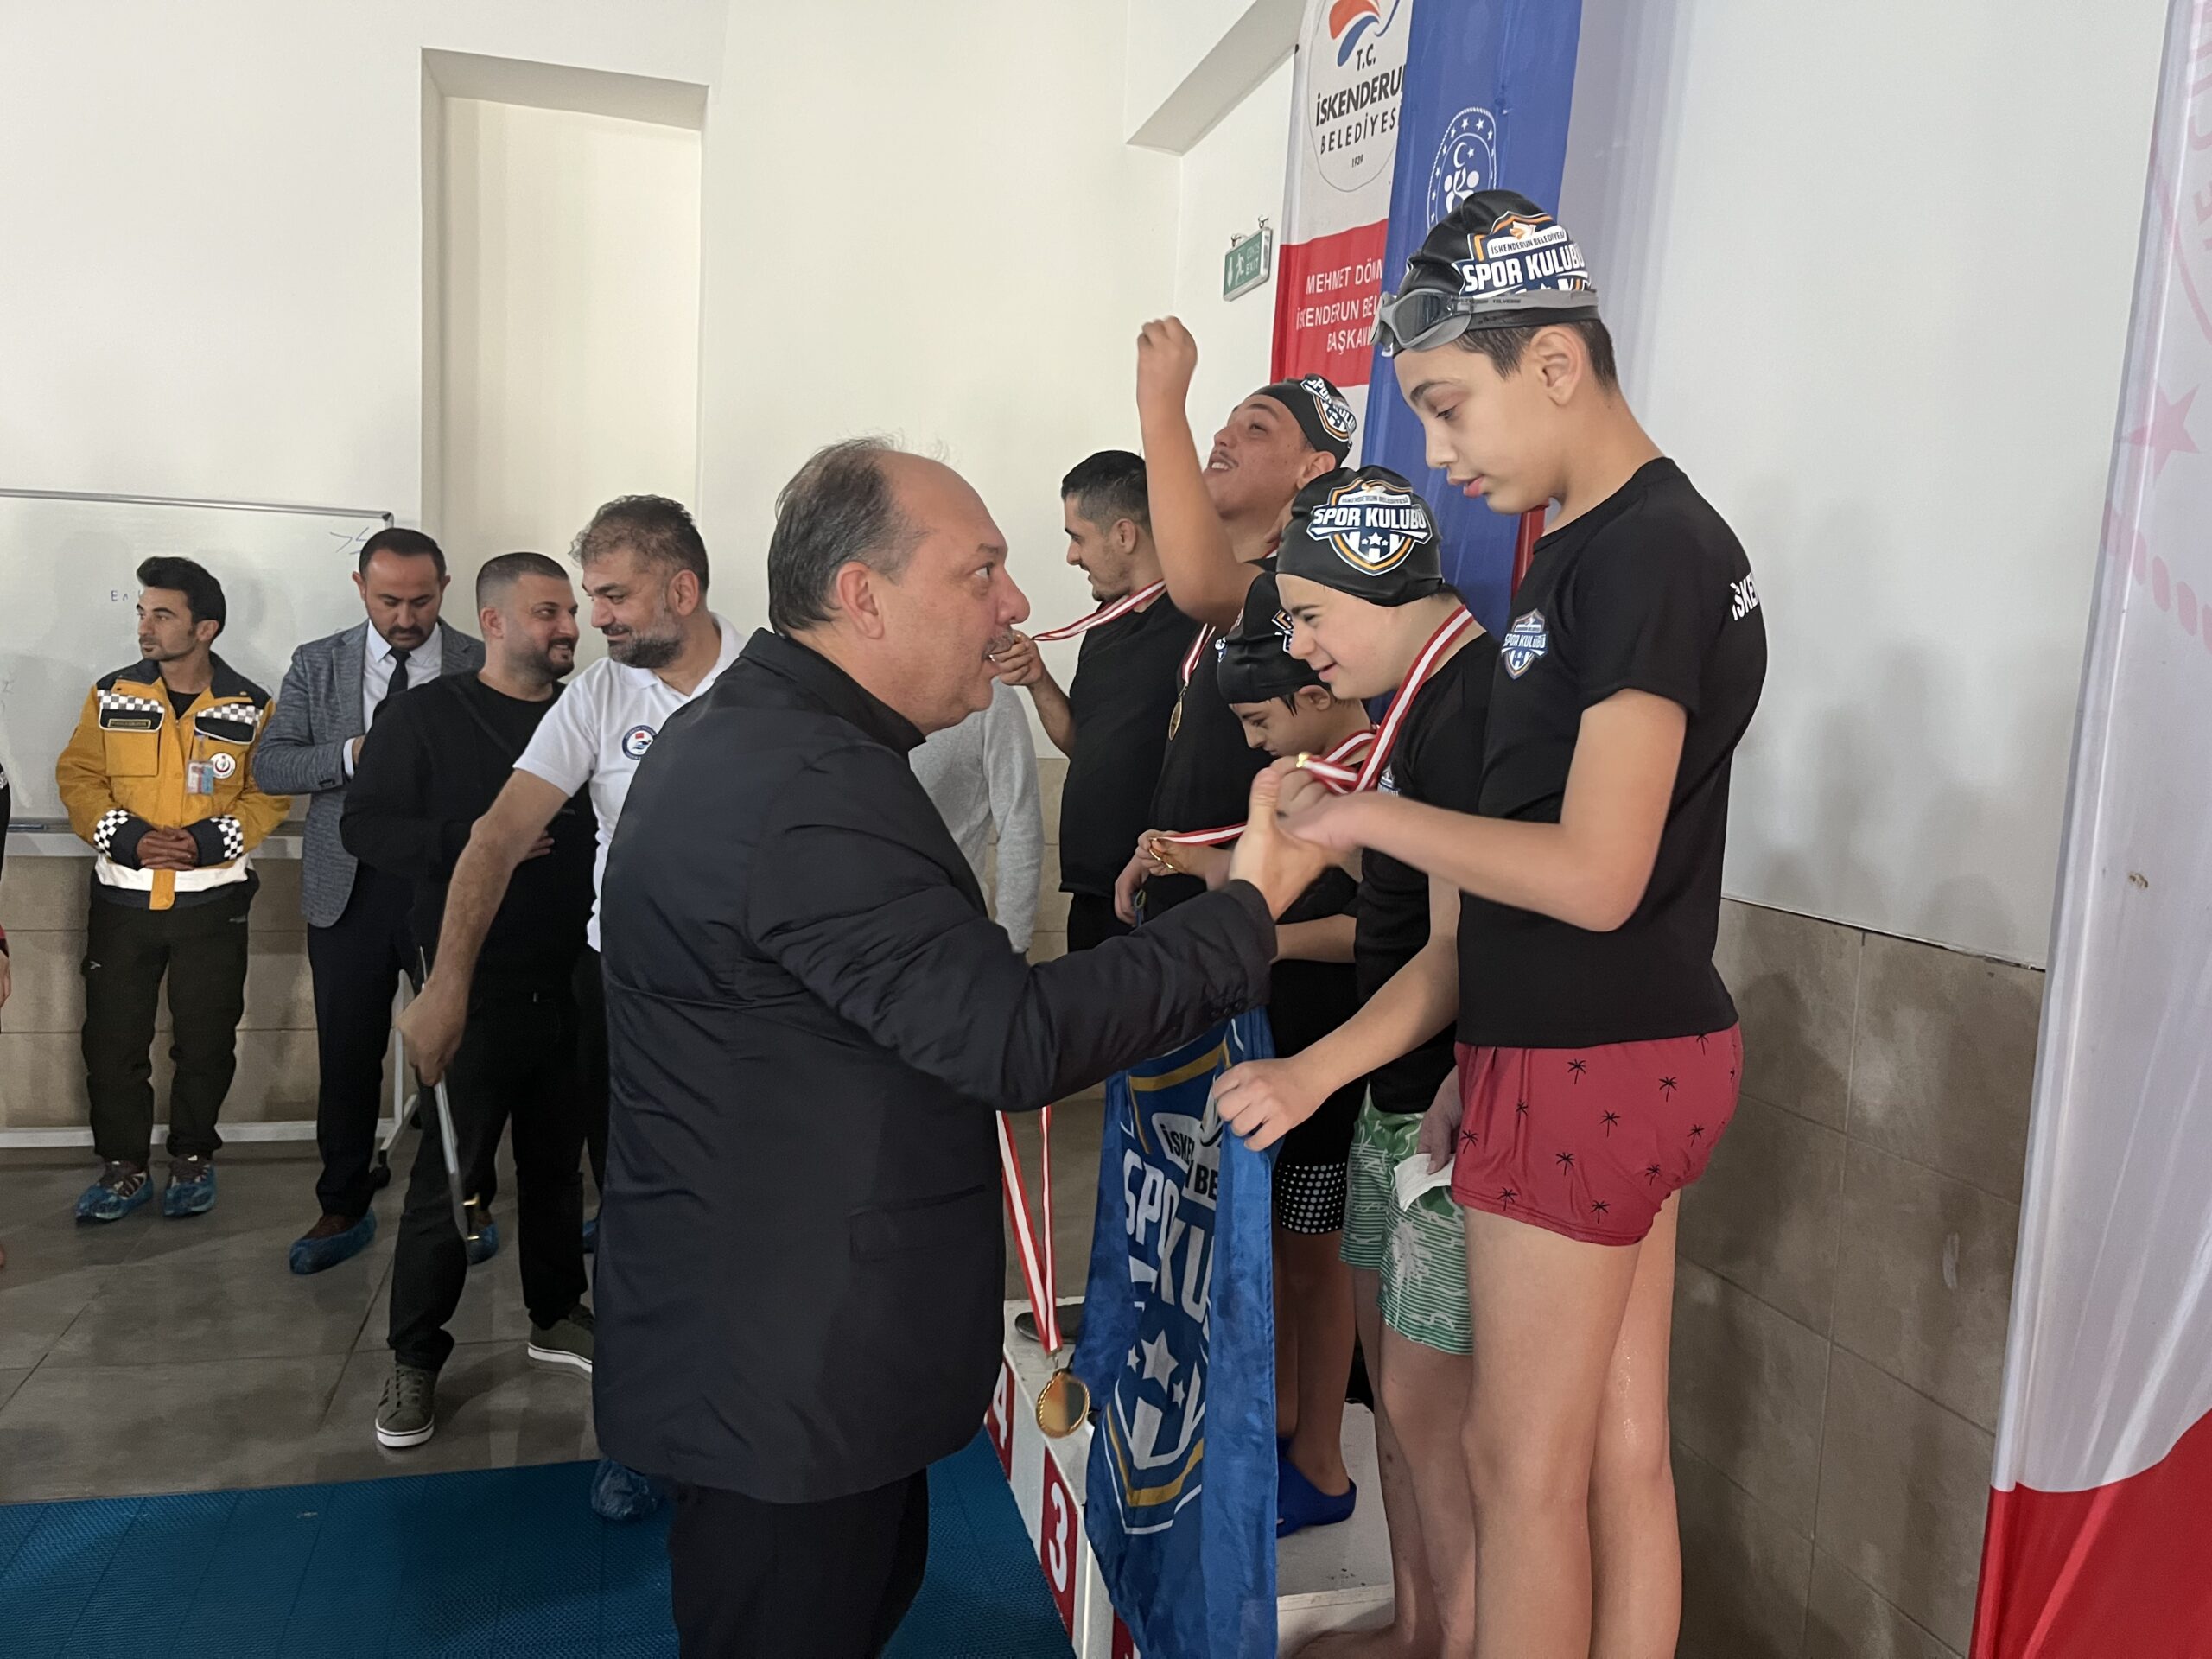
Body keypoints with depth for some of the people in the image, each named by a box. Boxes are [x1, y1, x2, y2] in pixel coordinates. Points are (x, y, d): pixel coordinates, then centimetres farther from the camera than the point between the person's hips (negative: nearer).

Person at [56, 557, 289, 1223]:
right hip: (122, 899, 2)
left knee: (206, 1042, 7)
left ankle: (193, 1159, 25)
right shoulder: (111, 696, 2)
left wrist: (207, 841, -17)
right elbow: (78, 777, 3)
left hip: (212, 901, -1)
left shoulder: (250, 708, -3)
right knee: (112, 1040, 6)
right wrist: (128, 836, -13)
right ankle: (123, 1168, 21)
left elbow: (269, 794, -3)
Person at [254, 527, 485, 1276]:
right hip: (349, 887, 2)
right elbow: (269, 763, 1)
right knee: (347, 1055, 11)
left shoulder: (482, 667, -3)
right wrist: (354, 755, -16)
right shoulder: (317, 664, 5)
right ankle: (344, 1208, 27)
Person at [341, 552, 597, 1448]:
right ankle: (414, 1359, 18)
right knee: (449, 1175, 2)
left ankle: (556, 1314, 33)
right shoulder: (425, 714, -2)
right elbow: (366, 825, -7)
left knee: (558, 1160, 15)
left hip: (571, 986, 4)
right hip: (475, 989, -4)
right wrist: (474, 840, -19)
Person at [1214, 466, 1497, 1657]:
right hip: (1400, 1091, 10)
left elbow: (1462, 952, -24)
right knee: (1391, 1365, 18)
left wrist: (1314, 1072, -33)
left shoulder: (1474, 702, -19)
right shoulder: (1415, 696, 12)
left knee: (1430, 1401, 2)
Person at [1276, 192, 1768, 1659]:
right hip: (1616, 1054, 9)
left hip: (1591, 1068, -9)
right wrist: (1487, 1057, 15)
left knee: (1524, 1464, 5)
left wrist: (1367, 816, -11)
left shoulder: (1650, 551, -17)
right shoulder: (1589, 545, 12)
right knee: (1624, 1451, 17)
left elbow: (1595, 875, -22)